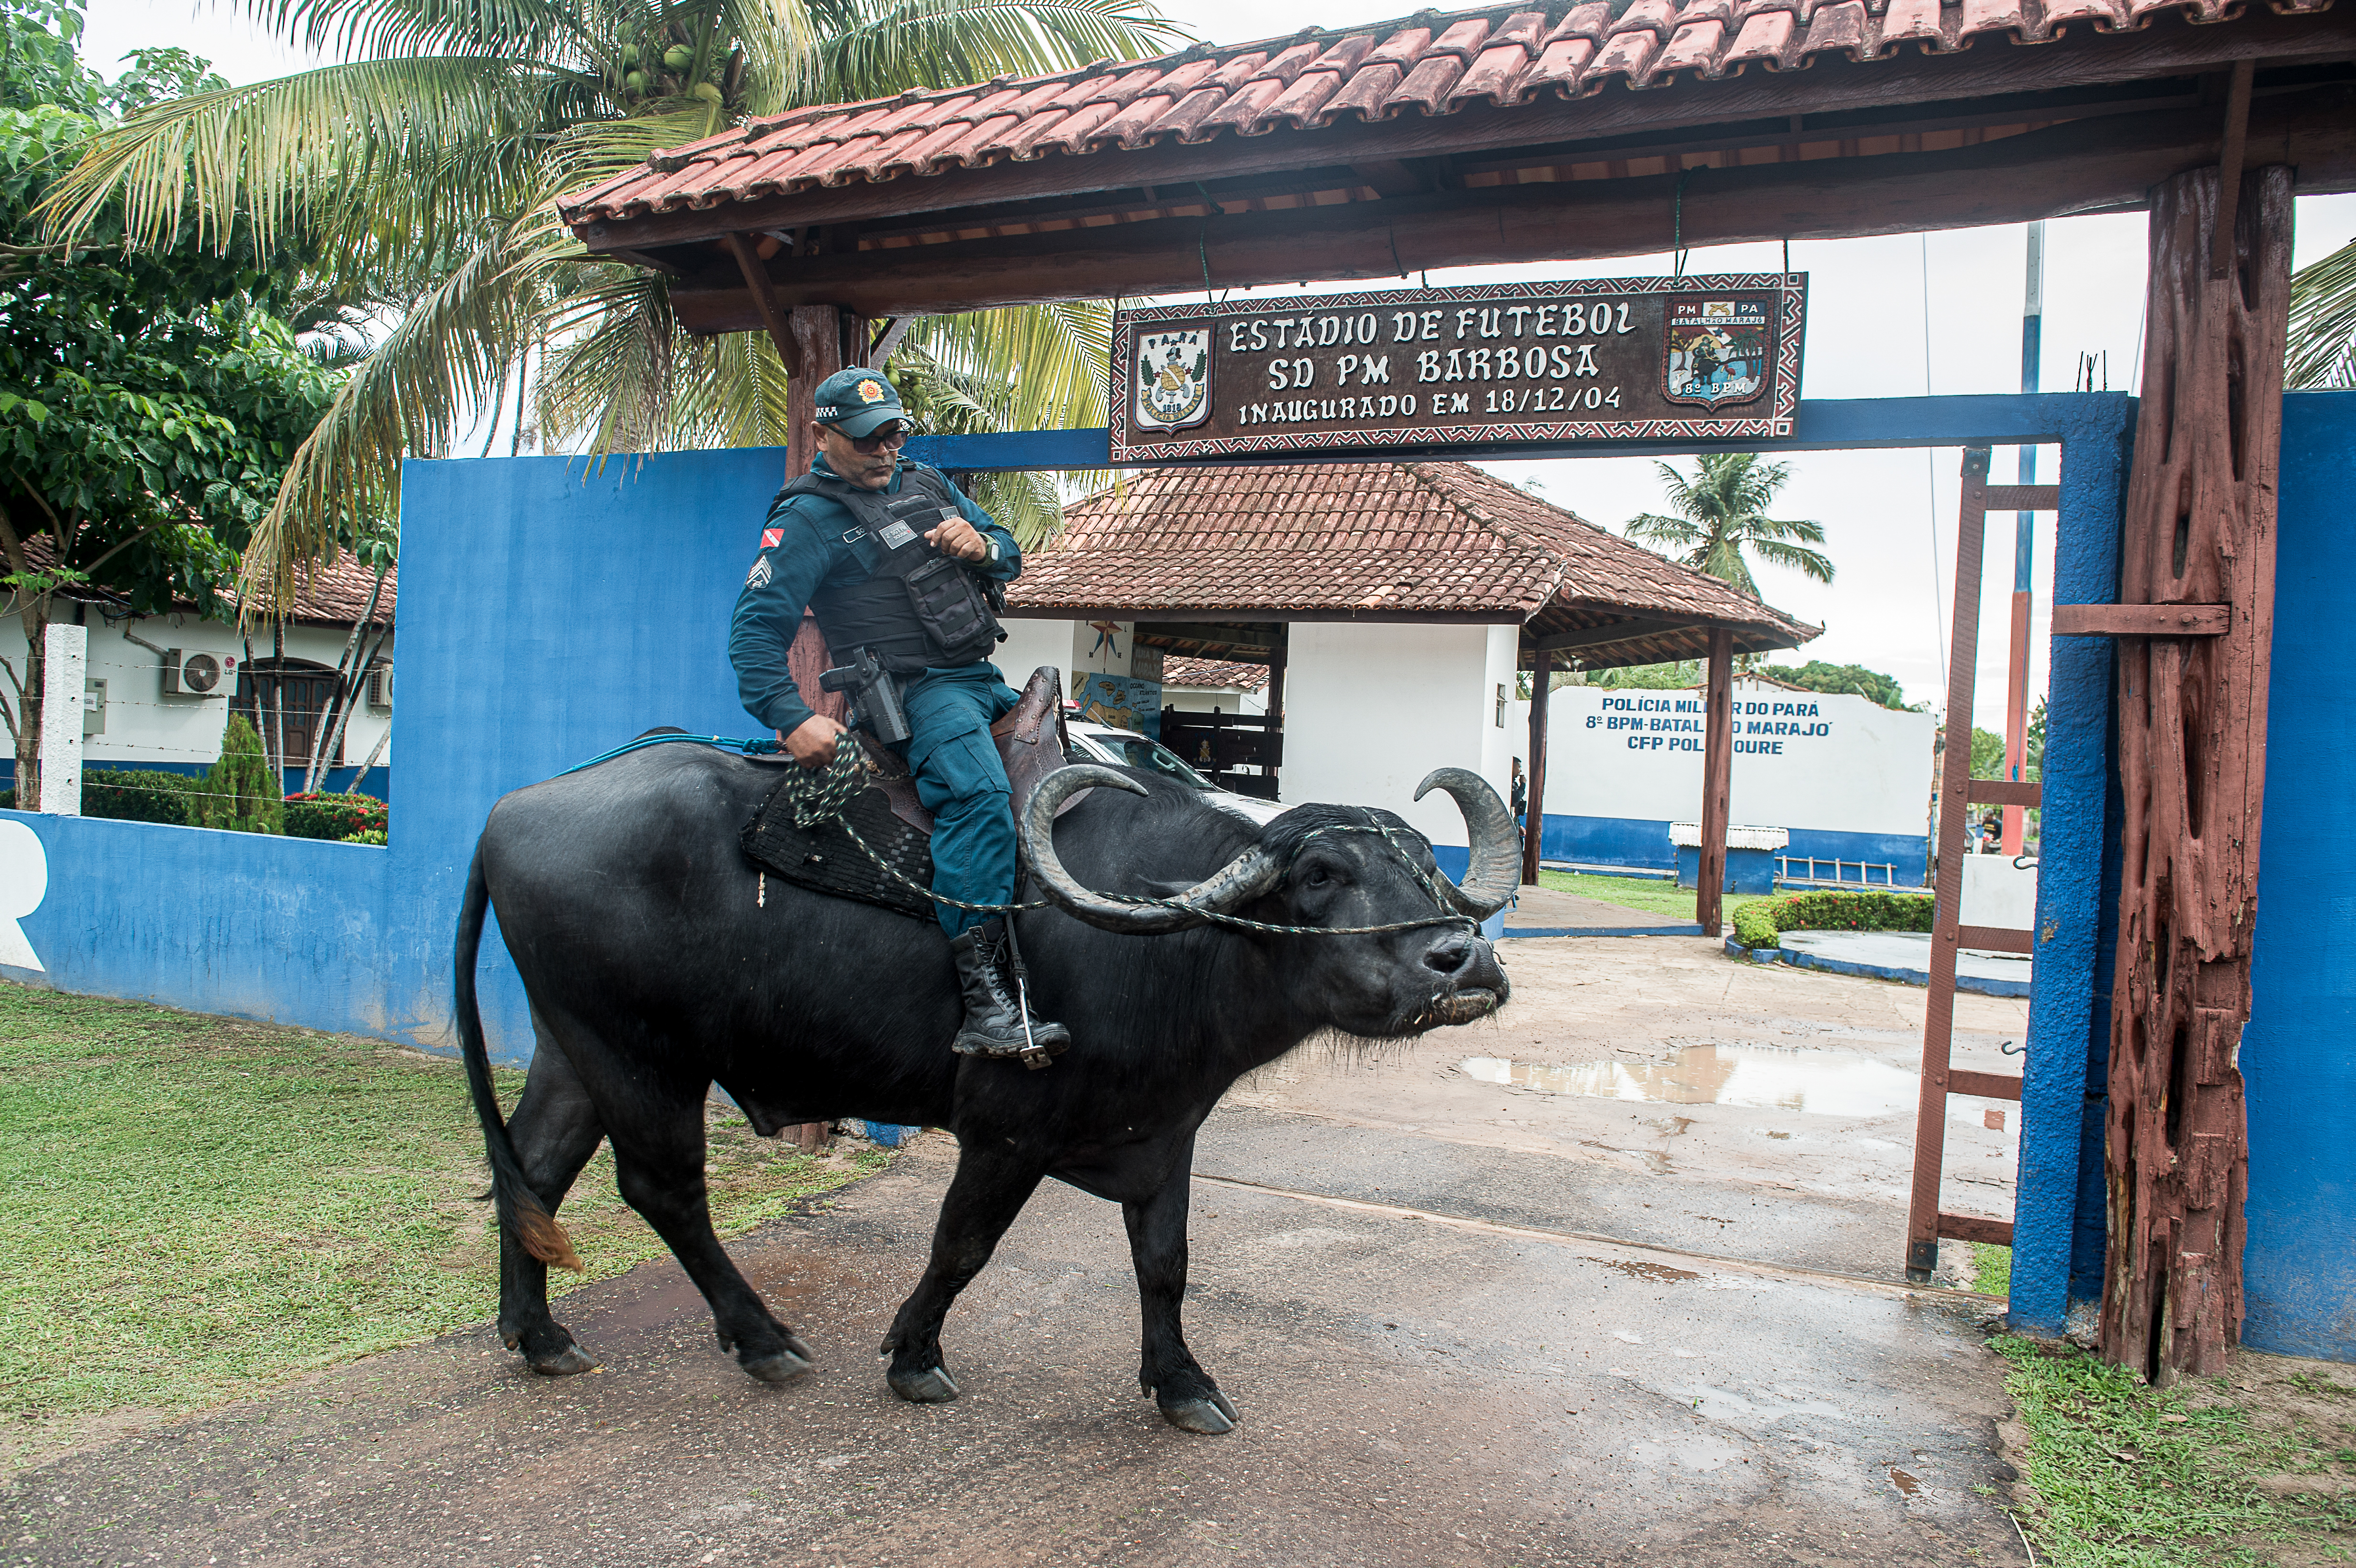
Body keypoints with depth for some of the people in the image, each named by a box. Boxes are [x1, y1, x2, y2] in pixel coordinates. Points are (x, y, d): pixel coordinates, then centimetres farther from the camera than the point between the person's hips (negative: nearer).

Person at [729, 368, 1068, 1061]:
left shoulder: (926, 484, 18)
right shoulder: (807, 520, -3)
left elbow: (1010, 554, 23)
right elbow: (755, 630, -9)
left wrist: (983, 546, -2)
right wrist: (792, 719, -23)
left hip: (986, 682, 9)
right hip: (915, 692, -9)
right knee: (979, 794, -33)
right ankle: (986, 1002, -38)